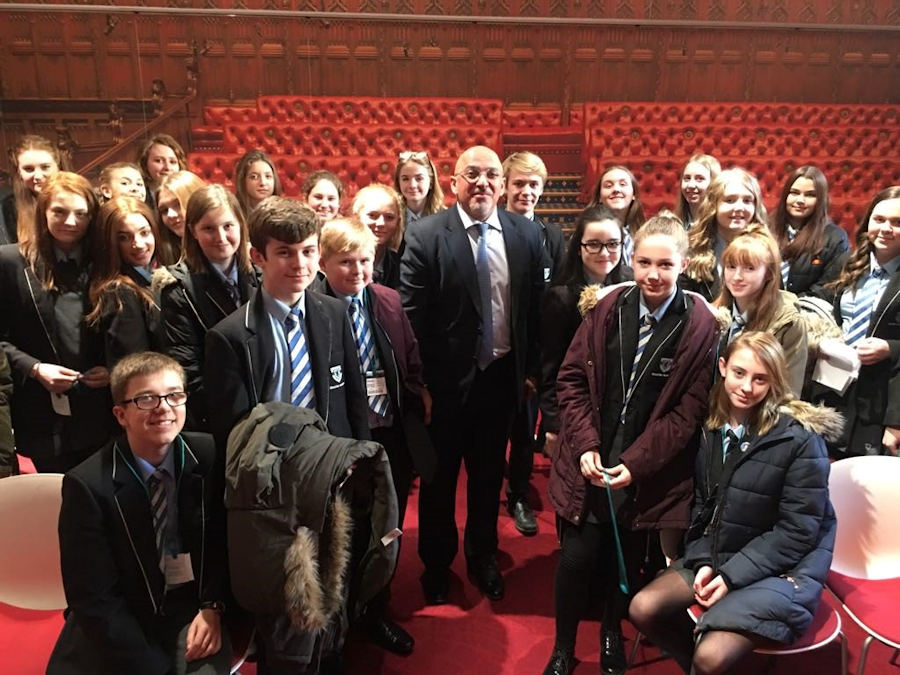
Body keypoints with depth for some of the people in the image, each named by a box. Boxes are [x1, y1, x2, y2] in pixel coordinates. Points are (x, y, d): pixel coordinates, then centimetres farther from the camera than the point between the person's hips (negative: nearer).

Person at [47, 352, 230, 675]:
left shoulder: (209, 455, -9)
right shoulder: (88, 484, -16)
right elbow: (94, 598, -13)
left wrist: (212, 606, -9)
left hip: (193, 613, 1)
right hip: (117, 627, 0)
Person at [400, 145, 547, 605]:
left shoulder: (525, 235, -2)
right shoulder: (425, 237, -12)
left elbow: (536, 308, 4)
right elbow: (412, 316, -12)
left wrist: (531, 369, 4)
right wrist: (420, 382, -11)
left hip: (501, 376, 3)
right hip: (447, 379, -3)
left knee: (489, 474, 19)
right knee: (439, 477, 15)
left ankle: (482, 556, 42)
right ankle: (436, 563, 38)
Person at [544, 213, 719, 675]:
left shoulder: (701, 325, -9)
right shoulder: (609, 306, -4)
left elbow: (689, 410, -8)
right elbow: (571, 378, 0)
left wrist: (636, 463, -12)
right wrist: (585, 446, -9)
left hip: (650, 472, -1)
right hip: (590, 463, 1)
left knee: (629, 562, 15)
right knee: (576, 558, 2)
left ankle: (612, 636, 45)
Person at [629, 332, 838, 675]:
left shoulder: (800, 438, -18)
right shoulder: (710, 426, -2)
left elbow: (797, 532, -15)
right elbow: (702, 504, 5)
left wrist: (731, 576, -17)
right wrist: (703, 561, -9)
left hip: (783, 566, -5)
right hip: (718, 553, 6)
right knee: (644, 609, -8)